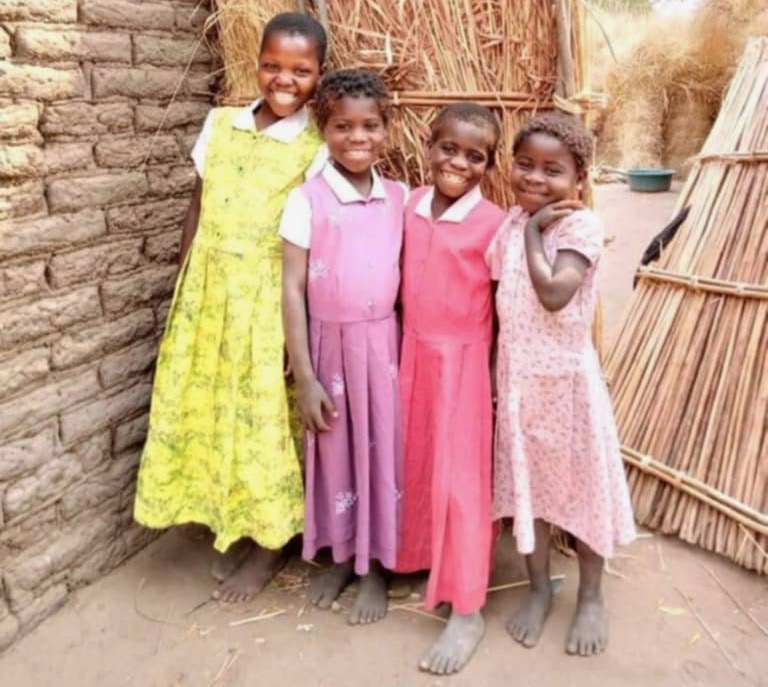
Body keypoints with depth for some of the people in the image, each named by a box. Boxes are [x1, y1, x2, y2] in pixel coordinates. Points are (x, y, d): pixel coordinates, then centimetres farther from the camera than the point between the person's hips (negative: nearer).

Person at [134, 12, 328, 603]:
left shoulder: (318, 148, -8)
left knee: (264, 415, 5)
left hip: (270, 299, -4)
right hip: (208, 291, 5)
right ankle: (236, 529, 33)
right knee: (209, 407, 12)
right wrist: (182, 291, 9)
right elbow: (198, 210, 9)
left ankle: (272, 542, 26)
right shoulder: (219, 125, 5)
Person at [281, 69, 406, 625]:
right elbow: (292, 290, -10)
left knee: (383, 450, 10)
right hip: (330, 345, -2)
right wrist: (304, 377, -12)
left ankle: (376, 567, 29)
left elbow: (407, 279, 7)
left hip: (384, 343, 2)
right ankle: (341, 556, 35)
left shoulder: (399, 198, 1)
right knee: (335, 452, 12)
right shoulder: (306, 200, -9)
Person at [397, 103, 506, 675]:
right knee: (417, 464, 17)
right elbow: (407, 281, 9)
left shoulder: (494, 222, -12)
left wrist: (497, 375, -8)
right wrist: (404, 351, 8)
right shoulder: (411, 206, 2)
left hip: (464, 362, -5)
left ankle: (467, 612, 12)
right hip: (414, 354, 5)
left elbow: (502, 308, -8)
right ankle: (425, 561, 41)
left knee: (460, 478, 0)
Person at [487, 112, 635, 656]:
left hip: (567, 376, -5)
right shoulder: (512, 221, 3)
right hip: (517, 376, 6)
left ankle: (591, 596, 31)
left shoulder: (581, 225, -15)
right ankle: (539, 590, 34)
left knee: (581, 483, 10)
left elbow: (554, 294, -28)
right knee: (526, 481, 15)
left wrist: (534, 231, -19)